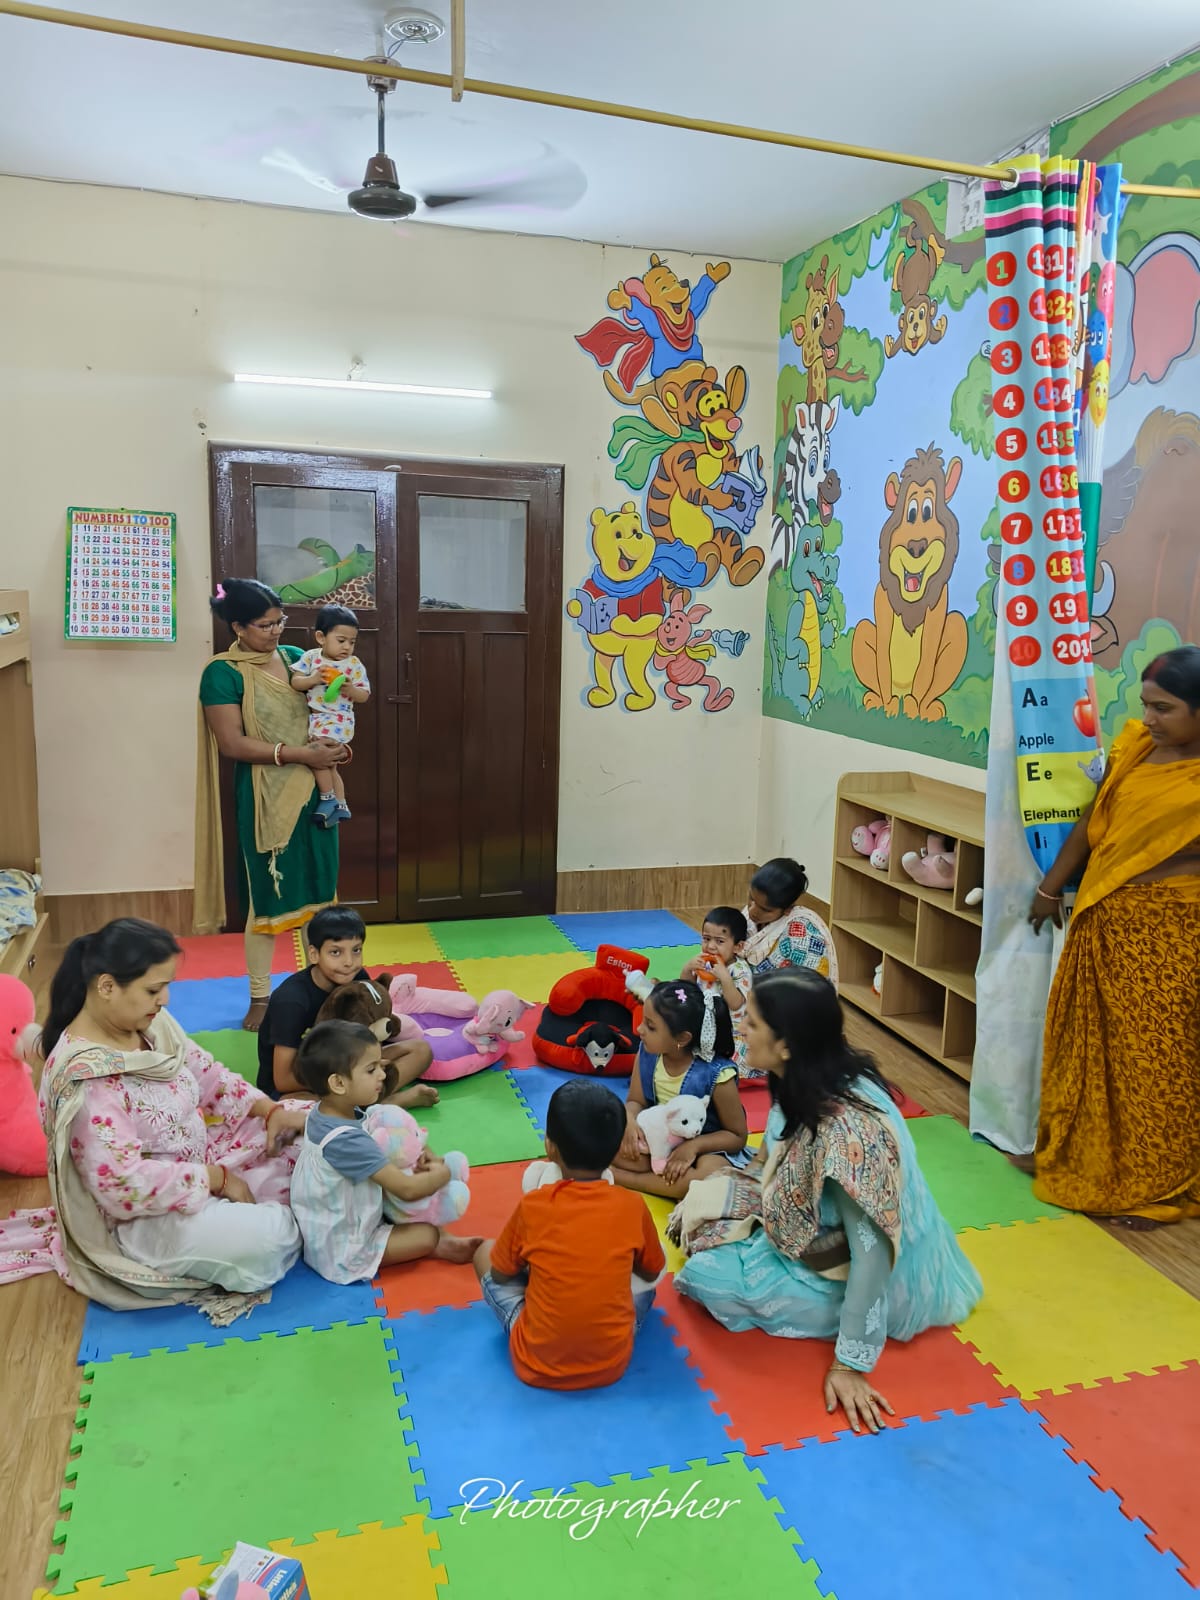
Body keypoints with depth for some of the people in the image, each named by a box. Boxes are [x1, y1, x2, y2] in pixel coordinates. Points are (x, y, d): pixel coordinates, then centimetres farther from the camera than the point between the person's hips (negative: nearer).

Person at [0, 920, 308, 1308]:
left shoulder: (150, 1023, -5)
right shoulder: (83, 1076, -31)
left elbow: (207, 1075, 6)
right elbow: (123, 1184, -32)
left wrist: (271, 1111, -9)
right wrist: (217, 1178, -23)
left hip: (194, 1161, 9)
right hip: (135, 1217, -9)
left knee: (297, 1139, 3)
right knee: (271, 1233, -28)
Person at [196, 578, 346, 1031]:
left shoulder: (296, 656, 7)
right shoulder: (223, 673, -9)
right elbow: (231, 742, -15)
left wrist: (336, 743, -2)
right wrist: (299, 754, -20)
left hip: (315, 792, 5)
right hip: (265, 799, -5)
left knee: (318, 890, 12)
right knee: (267, 898, 4)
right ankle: (259, 997, 18)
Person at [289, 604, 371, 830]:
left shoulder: (354, 664, -4)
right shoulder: (311, 657, 1)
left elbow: (364, 696, -3)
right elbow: (295, 682, -3)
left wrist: (351, 689, -23)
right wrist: (313, 679, -20)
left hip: (338, 719, -5)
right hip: (315, 717, 5)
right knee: (328, 765, 14)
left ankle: (328, 798, -7)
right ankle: (340, 805, 26)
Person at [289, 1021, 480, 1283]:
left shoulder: (324, 1112, -7)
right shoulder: (346, 1141, -36)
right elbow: (407, 1189, -32)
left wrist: (419, 1150, -6)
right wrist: (442, 1174, -13)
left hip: (325, 1230, 9)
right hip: (344, 1251, -9)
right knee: (427, 1235, -5)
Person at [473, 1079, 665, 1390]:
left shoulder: (532, 1206, -13)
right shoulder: (632, 1207, -10)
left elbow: (500, 1275, 3)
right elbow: (652, 1271, 9)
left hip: (537, 1365, -2)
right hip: (611, 1363, 2)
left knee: (485, 1252, 16)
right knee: (644, 1268, 24)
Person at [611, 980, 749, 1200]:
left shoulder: (717, 1075, -25)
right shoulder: (647, 1053, -12)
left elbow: (737, 1136, -14)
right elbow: (635, 1102, -2)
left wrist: (694, 1145, -29)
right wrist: (630, 1122, -26)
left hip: (702, 1148, -3)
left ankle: (619, 1177, -25)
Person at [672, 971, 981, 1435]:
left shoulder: (847, 1126, -37)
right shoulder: (806, 1086, -11)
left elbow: (872, 1250, -32)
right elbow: (772, 1167, 8)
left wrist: (850, 1363, -27)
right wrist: (706, 1196, 3)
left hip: (858, 1277, -8)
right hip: (820, 1236, 8)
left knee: (709, 1275, -14)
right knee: (704, 1198, 4)